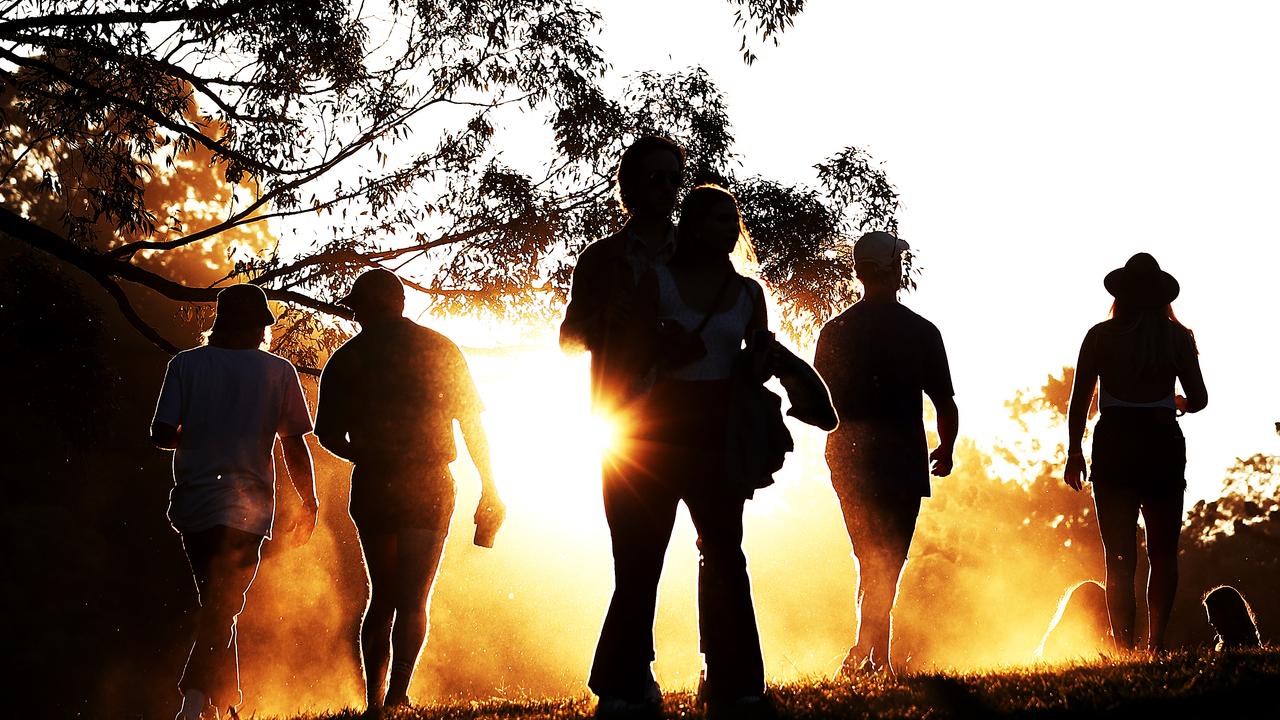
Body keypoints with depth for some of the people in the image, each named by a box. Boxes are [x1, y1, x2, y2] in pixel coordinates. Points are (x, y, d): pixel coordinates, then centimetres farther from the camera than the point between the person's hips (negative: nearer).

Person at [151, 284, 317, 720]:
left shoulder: (186, 364, 3)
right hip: (245, 508, -2)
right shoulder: (278, 372, 2)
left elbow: (162, 434, -3)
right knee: (222, 612, -4)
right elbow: (294, 445, 0)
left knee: (216, 606, 18)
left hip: (192, 504, 2)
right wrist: (310, 503, 10)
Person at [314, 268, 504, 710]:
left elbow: (329, 434, 2)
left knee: (381, 598, 14)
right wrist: (489, 487, 4)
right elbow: (471, 421, 1)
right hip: (430, 488, -1)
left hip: (373, 490, 1)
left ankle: (375, 698, 7)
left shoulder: (346, 361, 4)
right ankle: (397, 696, -13)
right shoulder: (440, 350, 4)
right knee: (412, 600, 1)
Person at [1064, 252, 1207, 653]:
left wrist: (1074, 453, 7)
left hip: (1113, 447, 0)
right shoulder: (1177, 338, 2)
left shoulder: (1100, 336, 1)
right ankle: (1156, 640, 1)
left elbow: (1079, 401, -1)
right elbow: (1199, 400, 3)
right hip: (1163, 446, 0)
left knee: (1119, 558, 4)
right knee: (1163, 553, 13)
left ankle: (1123, 646, -4)